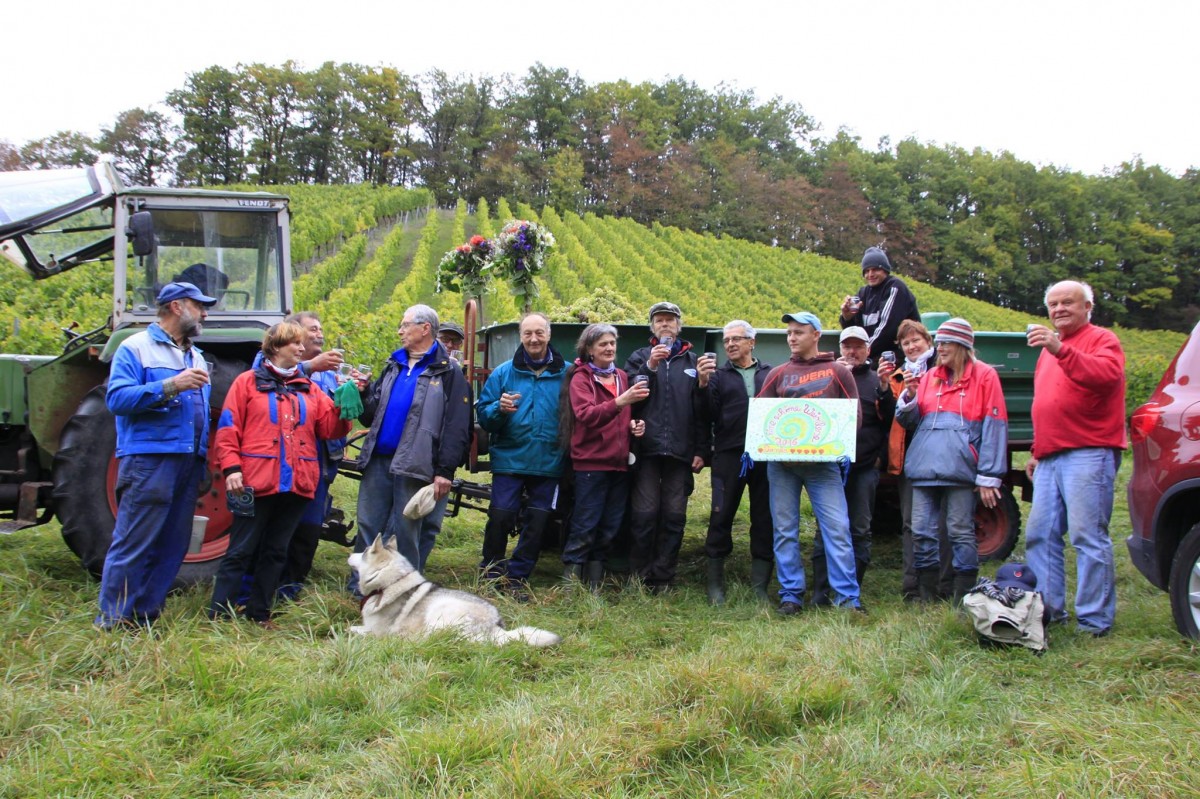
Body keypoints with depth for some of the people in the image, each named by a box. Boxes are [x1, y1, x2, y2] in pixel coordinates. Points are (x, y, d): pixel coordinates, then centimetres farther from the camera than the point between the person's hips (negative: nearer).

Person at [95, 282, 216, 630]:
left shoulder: (196, 357, 21)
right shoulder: (135, 348, -1)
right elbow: (117, 398, -13)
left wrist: (204, 460, 13)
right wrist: (170, 386, -21)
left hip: (189, 464, 7)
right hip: (148, 462, -7)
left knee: (173, 545, 9)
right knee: (133, 543, -7)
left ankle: (144, 614, 18)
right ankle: (113, 621, 0)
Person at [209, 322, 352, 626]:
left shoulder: (309, 389, 14)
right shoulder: (248, 382, 3)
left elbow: (330, 428, 6)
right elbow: (228, 428, -3)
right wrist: (231, 467, -13)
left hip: (296, 485, 5)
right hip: (256, 483, -5)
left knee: (275, 552, 11)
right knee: (240, 551, -2)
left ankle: (259, 614, 19)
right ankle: (219, 613, 3)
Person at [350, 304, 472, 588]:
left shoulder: (447, 372, -5)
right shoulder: (394, 366, 16)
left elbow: (457, 426, -10)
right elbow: (371, 414, 18)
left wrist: (446, 470, -15)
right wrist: (361, 394, -3)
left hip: (413, 466, -6)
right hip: (378, 461, 6)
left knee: (407, 532, 3)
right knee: (368, 525, 9)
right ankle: (359, 588, 18)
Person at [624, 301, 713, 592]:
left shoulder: (693, 361, 13)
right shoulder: (640, 358, 11)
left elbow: (702, 410, 10)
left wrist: (700, 449, 2)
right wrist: (649, 368, -14)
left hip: (680, 450, 1)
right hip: (647, 448, -1)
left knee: (674, 516, 2)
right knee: (644, 514, -4)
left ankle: (663, 577, 10)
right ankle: (641, 576, 6)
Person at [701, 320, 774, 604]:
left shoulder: (770, 374, 12)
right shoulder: (719, 376, 10)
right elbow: (709, 415, 0)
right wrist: (703, 385, -13)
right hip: (729, 455, -1)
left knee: (764, 519, 5)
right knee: (721, 517, 0)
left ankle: (759, 586, 13)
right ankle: (715, 583, 9)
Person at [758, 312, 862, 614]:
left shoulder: (837, 371, 7)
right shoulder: (778, 373, 13)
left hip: (822, 461, -2)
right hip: (782, 462, 3)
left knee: (837, 527, -8)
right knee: (785, 530, 4)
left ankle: (847, 597, -4)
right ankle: (791, 595, 11)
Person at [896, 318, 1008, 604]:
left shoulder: (984, 376, 2)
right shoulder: (929, 376, 18)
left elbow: (995, 427, -3)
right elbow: (908, 420, 21)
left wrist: (988, 476, -10)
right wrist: (909, 396, -1)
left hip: (959, 468, -5)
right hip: (924, 466, 5)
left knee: (961, 532, -3)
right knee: (921, 531, 5)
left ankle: (964, 600, 4)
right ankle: (926, 599, 13)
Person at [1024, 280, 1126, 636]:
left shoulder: (1102, 340, 1)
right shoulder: (1049, 348, 26)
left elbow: (1107, 374, -23)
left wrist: (1061, 350, -31)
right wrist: (1037, 452, 25)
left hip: (1088, 453, -8)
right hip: (1050, 458, 8)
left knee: (1088, 536, -10)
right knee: (1039, 536, 7)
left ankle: (1095, 621, -6)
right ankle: (1049, 610, 15)